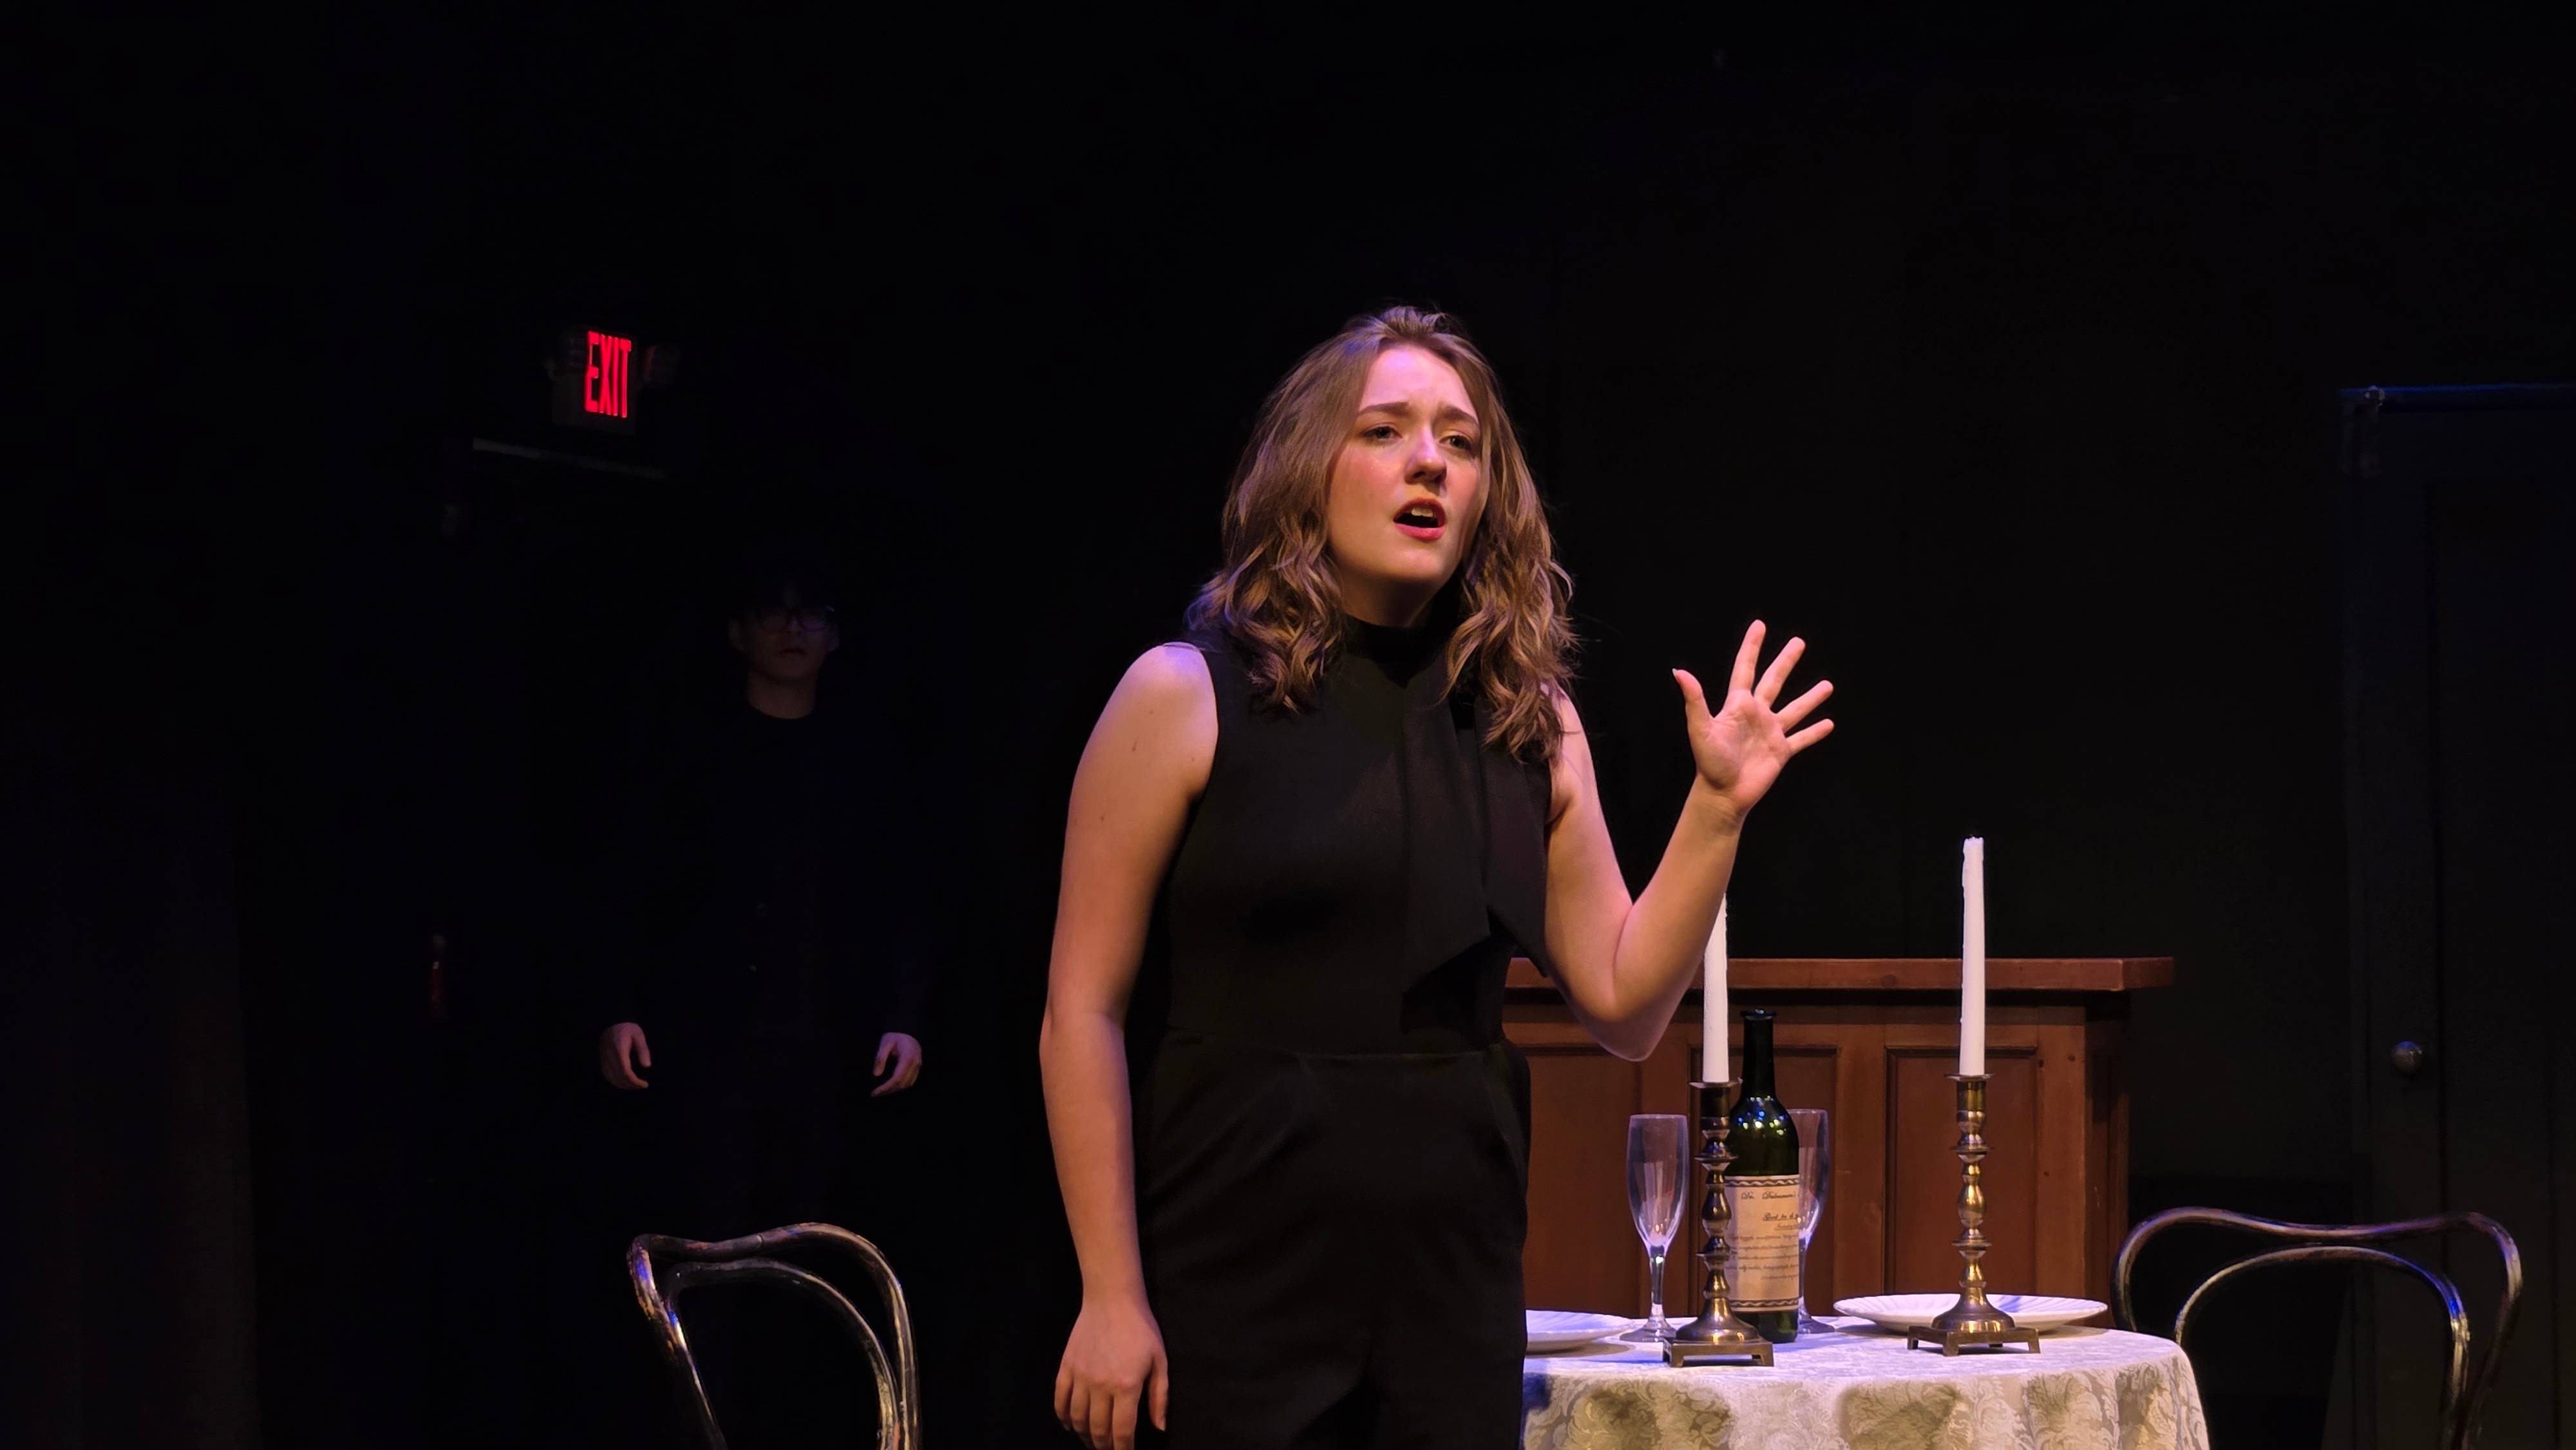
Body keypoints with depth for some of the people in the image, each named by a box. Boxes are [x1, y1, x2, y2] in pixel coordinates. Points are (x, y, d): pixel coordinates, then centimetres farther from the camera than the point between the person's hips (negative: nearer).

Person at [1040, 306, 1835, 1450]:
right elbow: (1084, 1014, -6)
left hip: (1454, 1284, 4)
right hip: (1235, 1282, -4)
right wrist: (1111, 1299, -11)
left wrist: (1716, 810, 0)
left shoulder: (1531, 724, 8)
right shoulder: (1187, 697, -4)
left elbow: (1624, 1008, 10)